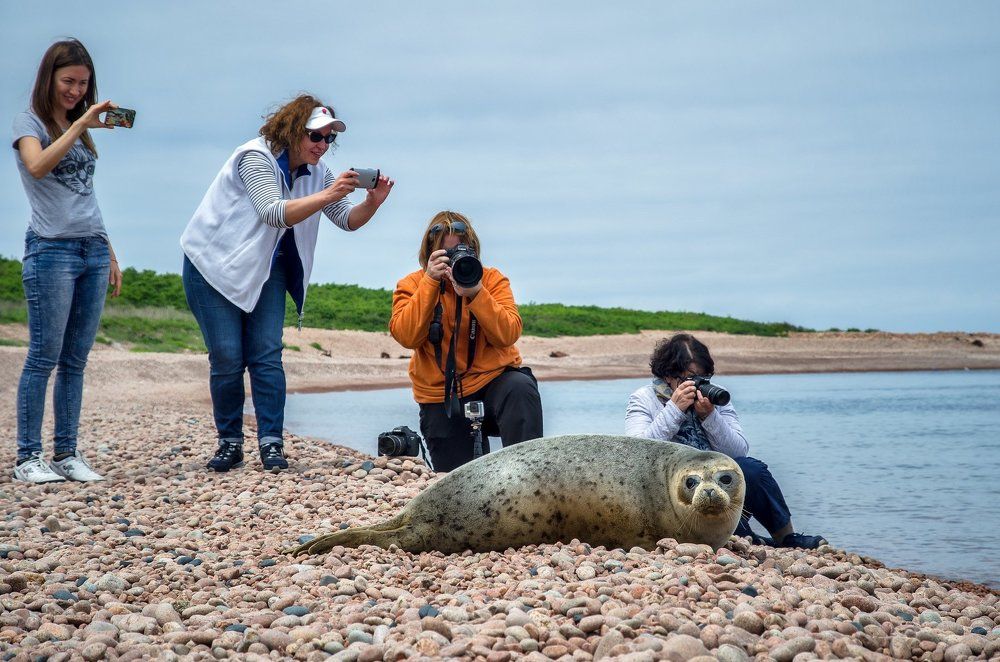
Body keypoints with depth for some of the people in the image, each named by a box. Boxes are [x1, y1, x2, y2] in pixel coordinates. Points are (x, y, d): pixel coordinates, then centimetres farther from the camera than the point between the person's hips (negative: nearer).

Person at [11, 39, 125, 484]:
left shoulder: (81, 129, 18)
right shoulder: (29, 123, 0)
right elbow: (38, 166, -22)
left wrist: (109, 253, 18)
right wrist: (80, 124, -23)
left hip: (93, 251, 6)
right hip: (51, 250, -6)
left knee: (76, 360, 6)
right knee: (44, 358, -6)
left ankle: (67, 454, 11)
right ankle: (28, 458, -1)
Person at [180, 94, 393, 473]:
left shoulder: (317, 173, 2)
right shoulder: (256, 158, -20)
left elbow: (348, 220, -3)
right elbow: (274, 213, -32)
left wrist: (372, 203, -24)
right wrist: (326, 195, -41)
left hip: (264, 271, 6)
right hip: (214, 265, -5)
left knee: (267, 356, -7)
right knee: (227, 359, -7)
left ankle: (271, 442, -7)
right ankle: (229, 442, 5)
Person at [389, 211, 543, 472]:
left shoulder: (492, 279, -1)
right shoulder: (412, 285, 0)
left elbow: (507, 335, -14)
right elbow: (406, 336, -17)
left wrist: (475, 292, -25)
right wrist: (430, 282, -21)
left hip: (493, 379, -1)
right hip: (441, 398, 1)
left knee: (521, 389, -35)